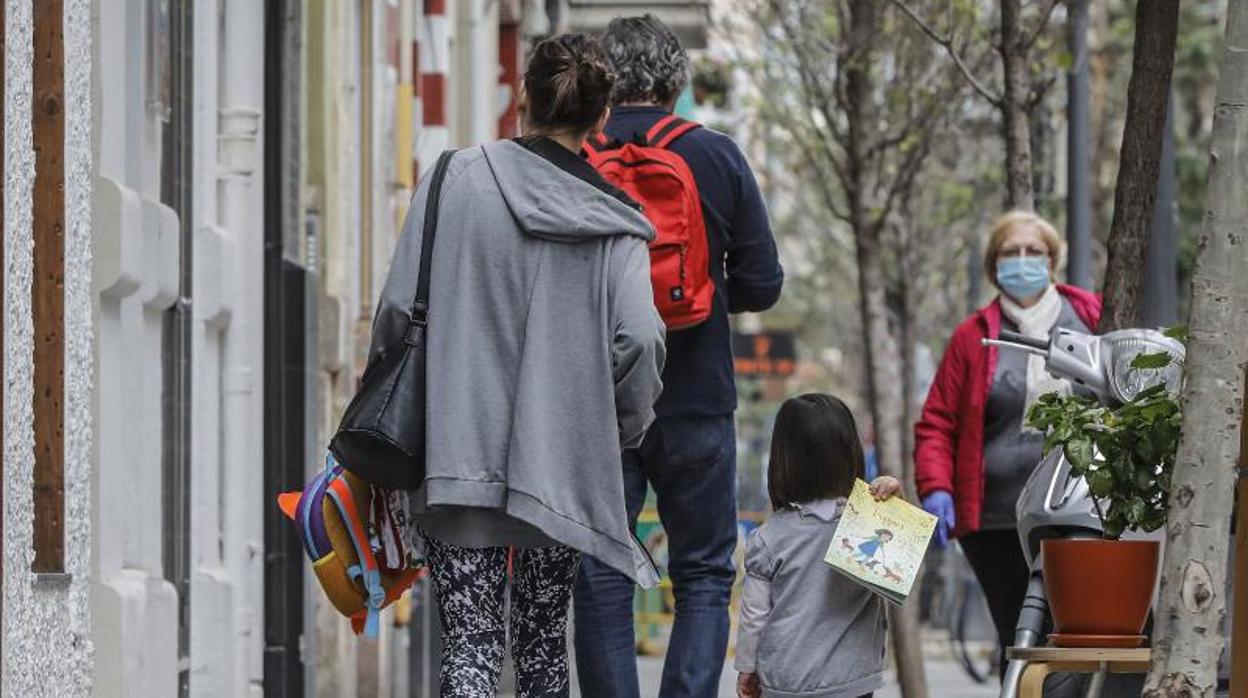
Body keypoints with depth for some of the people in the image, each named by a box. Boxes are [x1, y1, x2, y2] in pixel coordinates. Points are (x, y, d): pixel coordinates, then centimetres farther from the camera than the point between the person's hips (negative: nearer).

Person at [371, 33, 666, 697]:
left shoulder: (458, 179, -2)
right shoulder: (614, 223, -2)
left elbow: (398, 306, -4)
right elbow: (638, 338, -11)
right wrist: (625, 427, 8)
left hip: (458, 454, -1)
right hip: (560, 464, 1)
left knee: (471, 643, -2)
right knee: (544, 643, 16)